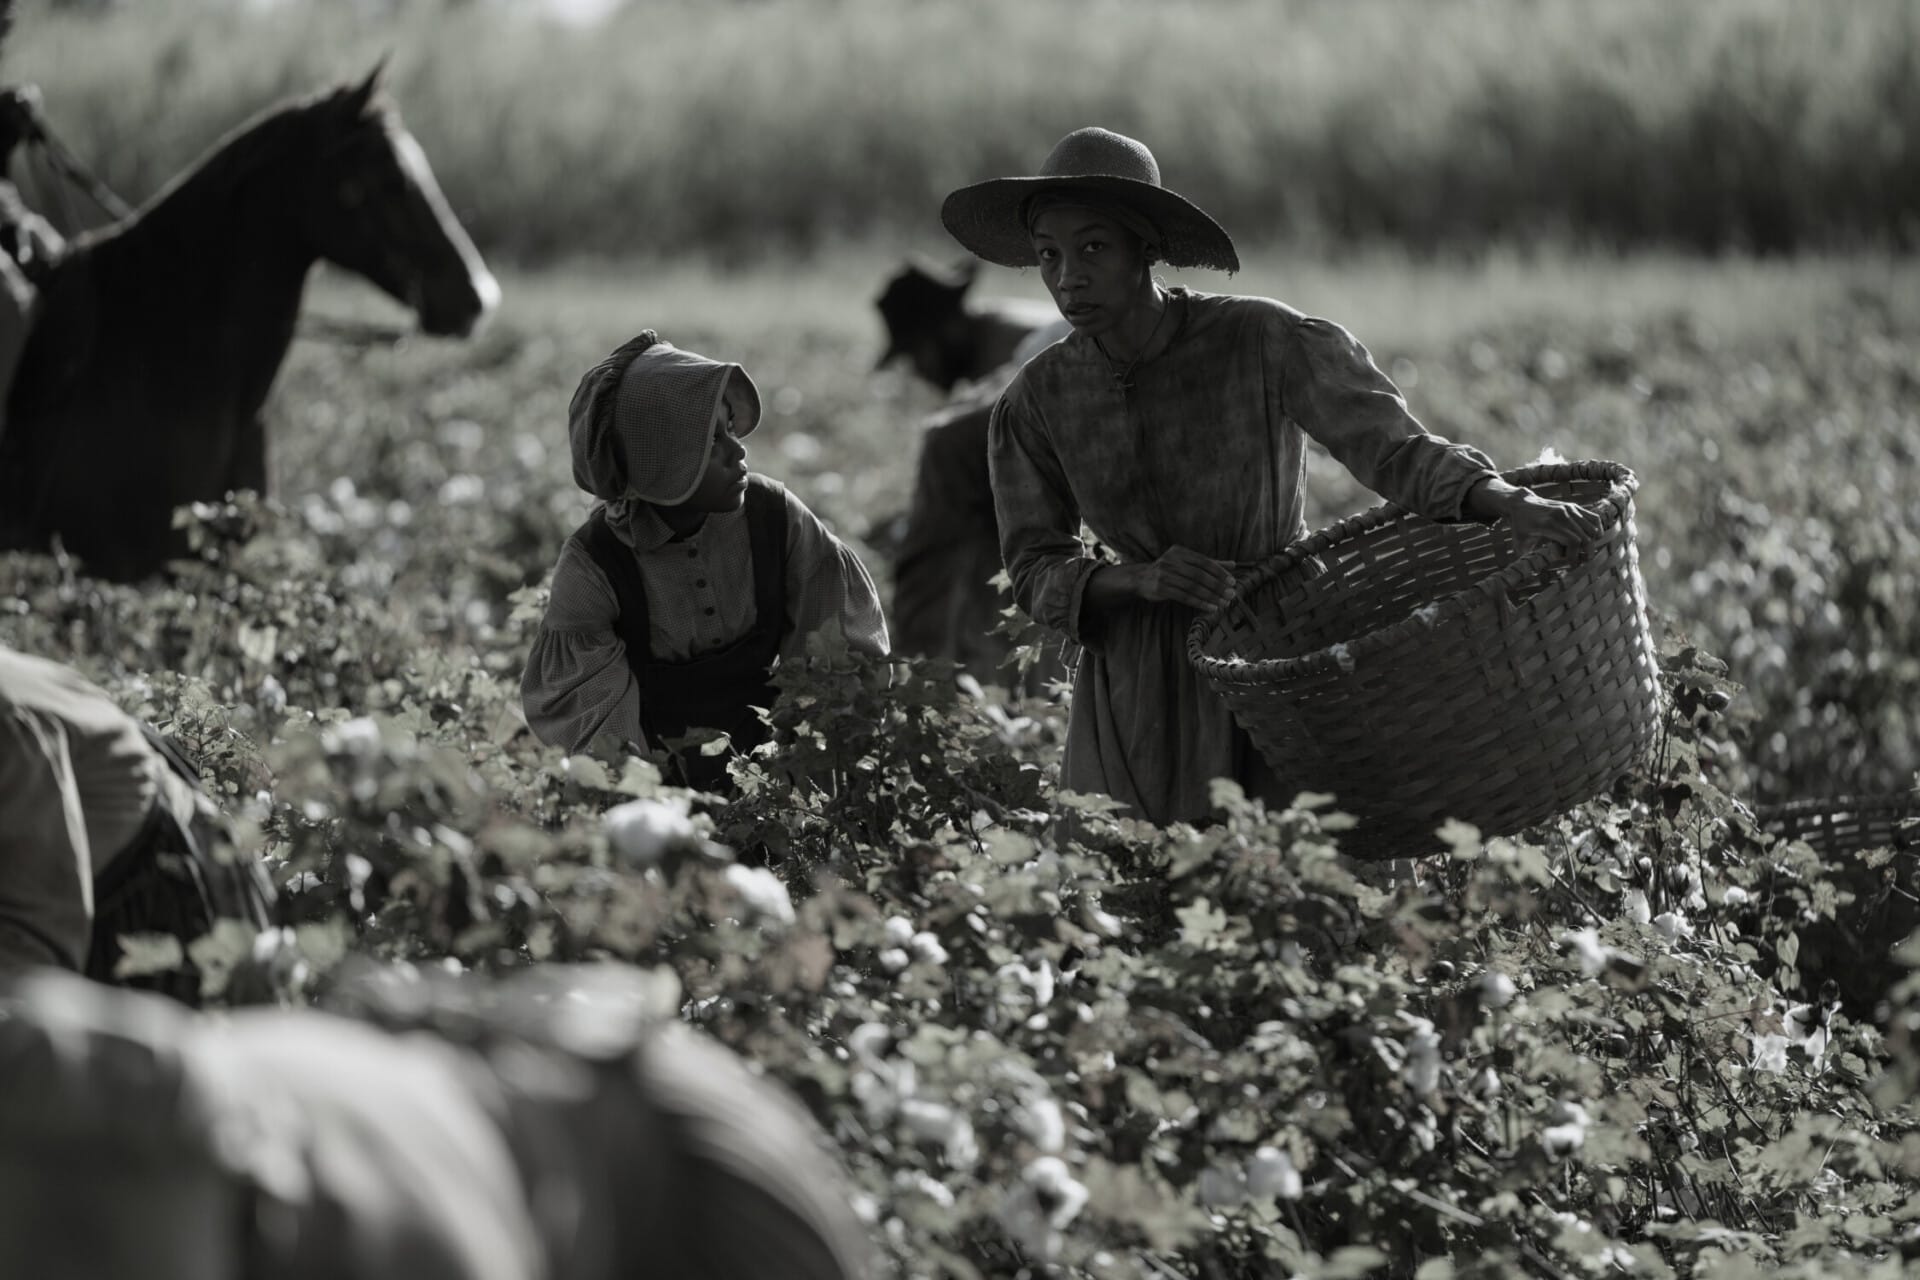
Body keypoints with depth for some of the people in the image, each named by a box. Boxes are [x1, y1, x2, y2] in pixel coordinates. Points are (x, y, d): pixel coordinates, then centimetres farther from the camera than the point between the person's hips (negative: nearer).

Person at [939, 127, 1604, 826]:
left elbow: (1393, 446, -23)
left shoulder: (1266, 342, -14)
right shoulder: (1037, 401, -3)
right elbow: (1038, 572, 3)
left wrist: (1512, 505, -41)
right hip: (1140, 690, 3)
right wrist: (1138, 579, -18)